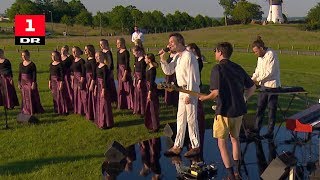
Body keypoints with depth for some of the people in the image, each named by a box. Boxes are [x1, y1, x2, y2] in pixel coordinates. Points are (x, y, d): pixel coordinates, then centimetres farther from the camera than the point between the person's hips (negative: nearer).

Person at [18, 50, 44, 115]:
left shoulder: (32, 64, -9)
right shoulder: (21, 64, 8)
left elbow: (34, 75, -11)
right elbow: (20, 74, 13)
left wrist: (33, 83, -15)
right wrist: (19, 83, 11)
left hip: (30, 82, -6)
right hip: (23, 83, 6)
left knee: (31, 96, -3)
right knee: (24, 97, 9)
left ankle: (32, 111, 4)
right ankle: (25, 110, 18)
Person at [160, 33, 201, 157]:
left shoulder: (188, 56, -16)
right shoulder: (177, 57, 12)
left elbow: (191, 77, -19)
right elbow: (168, 71, 15)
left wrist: (189, 95, -20)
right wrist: (162, 59, 2)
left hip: (190, 91, -9)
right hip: (182, 91, 9)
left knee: (191, 119, -1)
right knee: (180, 119, 13)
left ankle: (195, 146, 12)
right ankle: (177, 146, 21)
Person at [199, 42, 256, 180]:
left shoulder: (217, 68, -13)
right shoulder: (238, 68, 8)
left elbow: (216, 92, -21)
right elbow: (252, 88, 11)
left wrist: (204, 97, -3)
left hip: (224, 110, -6)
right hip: (239, 109, 7)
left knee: (222, 142, 6)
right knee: (235, 139, 21)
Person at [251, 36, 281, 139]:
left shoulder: (271, 55, -16)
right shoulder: (260, 57, 11)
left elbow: (269, 72, -20)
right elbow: (258, 70, 17)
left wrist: (258, 80, -16)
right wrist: (252, 79, 3)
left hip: (272, 86, -8)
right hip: (264, 86, 8)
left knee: (272, 109, 1)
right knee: (260, 108, 9)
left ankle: (270, 132, 8)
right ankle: (256, 130, 15)